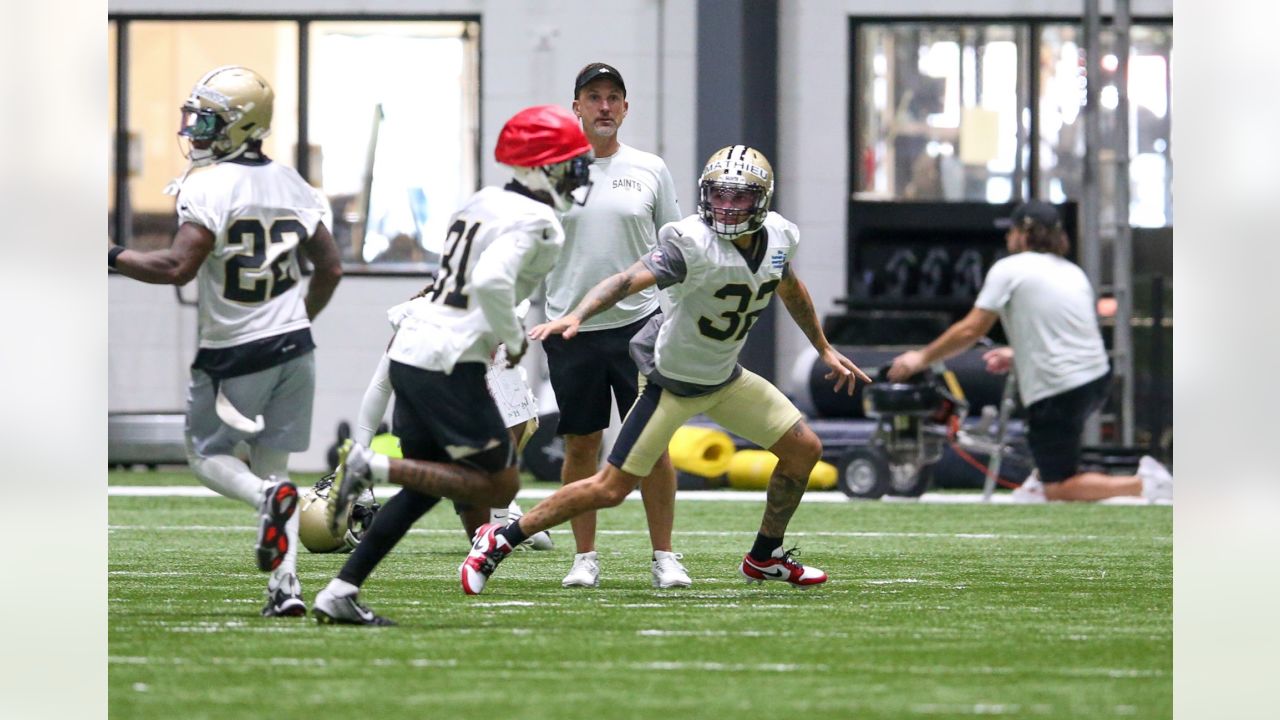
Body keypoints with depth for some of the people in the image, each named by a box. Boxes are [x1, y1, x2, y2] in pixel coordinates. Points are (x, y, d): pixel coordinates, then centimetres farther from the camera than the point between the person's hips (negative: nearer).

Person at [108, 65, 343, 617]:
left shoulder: (208, 186, -16)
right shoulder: (292, 186, 7)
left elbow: (178, 267, -24)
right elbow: (330, 268, 12)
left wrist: (113, 259, -12)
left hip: (234, 353, -6)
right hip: (294, 345, 6)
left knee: (206, 453, 12)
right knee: (271, 462, 11)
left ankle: (268, 496, -20)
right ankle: (285, 586, -2)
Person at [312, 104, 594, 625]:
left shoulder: (484, 203, 16)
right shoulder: (535, 221, -12)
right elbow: (492, 281, -26)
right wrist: (514, 338, -12)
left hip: (408, 348, 9)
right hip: (449, 363, -9)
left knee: (425, 487, 17)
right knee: (499, 485, 1)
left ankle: (339, 593, 12)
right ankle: (369, 466, -11)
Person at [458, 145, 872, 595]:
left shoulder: (777, 237, -5)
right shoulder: (694, 243, -28)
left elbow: (790, 290, 17)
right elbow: (632, 279, -42)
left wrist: (824, 349, 27)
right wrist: (576, 316, -57)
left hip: (725, 378, 7)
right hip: (671, 381, -7)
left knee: (804, 450, 6)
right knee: (611, 488, -8)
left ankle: (765, 558, 25)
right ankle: (500, 541, 3)